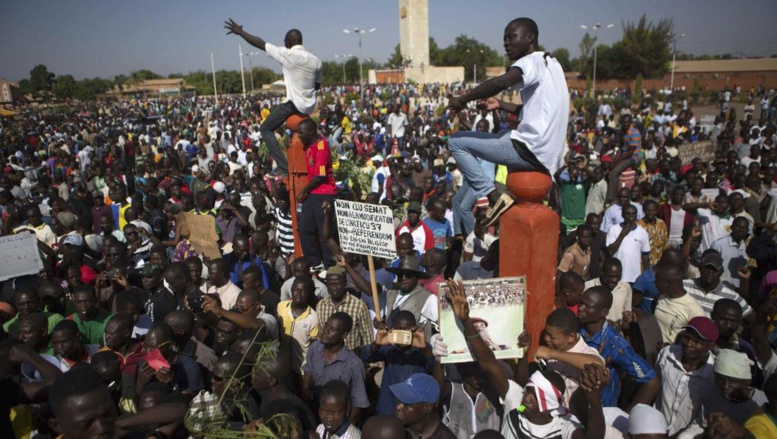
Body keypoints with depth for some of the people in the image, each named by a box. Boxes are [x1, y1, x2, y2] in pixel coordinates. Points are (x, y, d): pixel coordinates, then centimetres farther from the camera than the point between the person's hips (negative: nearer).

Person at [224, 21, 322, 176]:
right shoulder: (315, 60, 7)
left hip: (294, 103, -7)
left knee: (265, 129, 5)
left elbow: (260, 44, -2)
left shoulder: (287, 54, -10)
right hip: (309, 106, 7)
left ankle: (284, 167, -9)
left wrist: (240, 32, 8)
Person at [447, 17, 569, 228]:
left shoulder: (532, 61, -10)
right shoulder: (550, 64, 21)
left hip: (531, 150, -10)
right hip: (547, 155, 10)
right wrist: (501, 105, 19)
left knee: (456, 141, -5)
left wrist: (463, 99, -20)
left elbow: (503, 82, -32)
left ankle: (494, 197, -9)